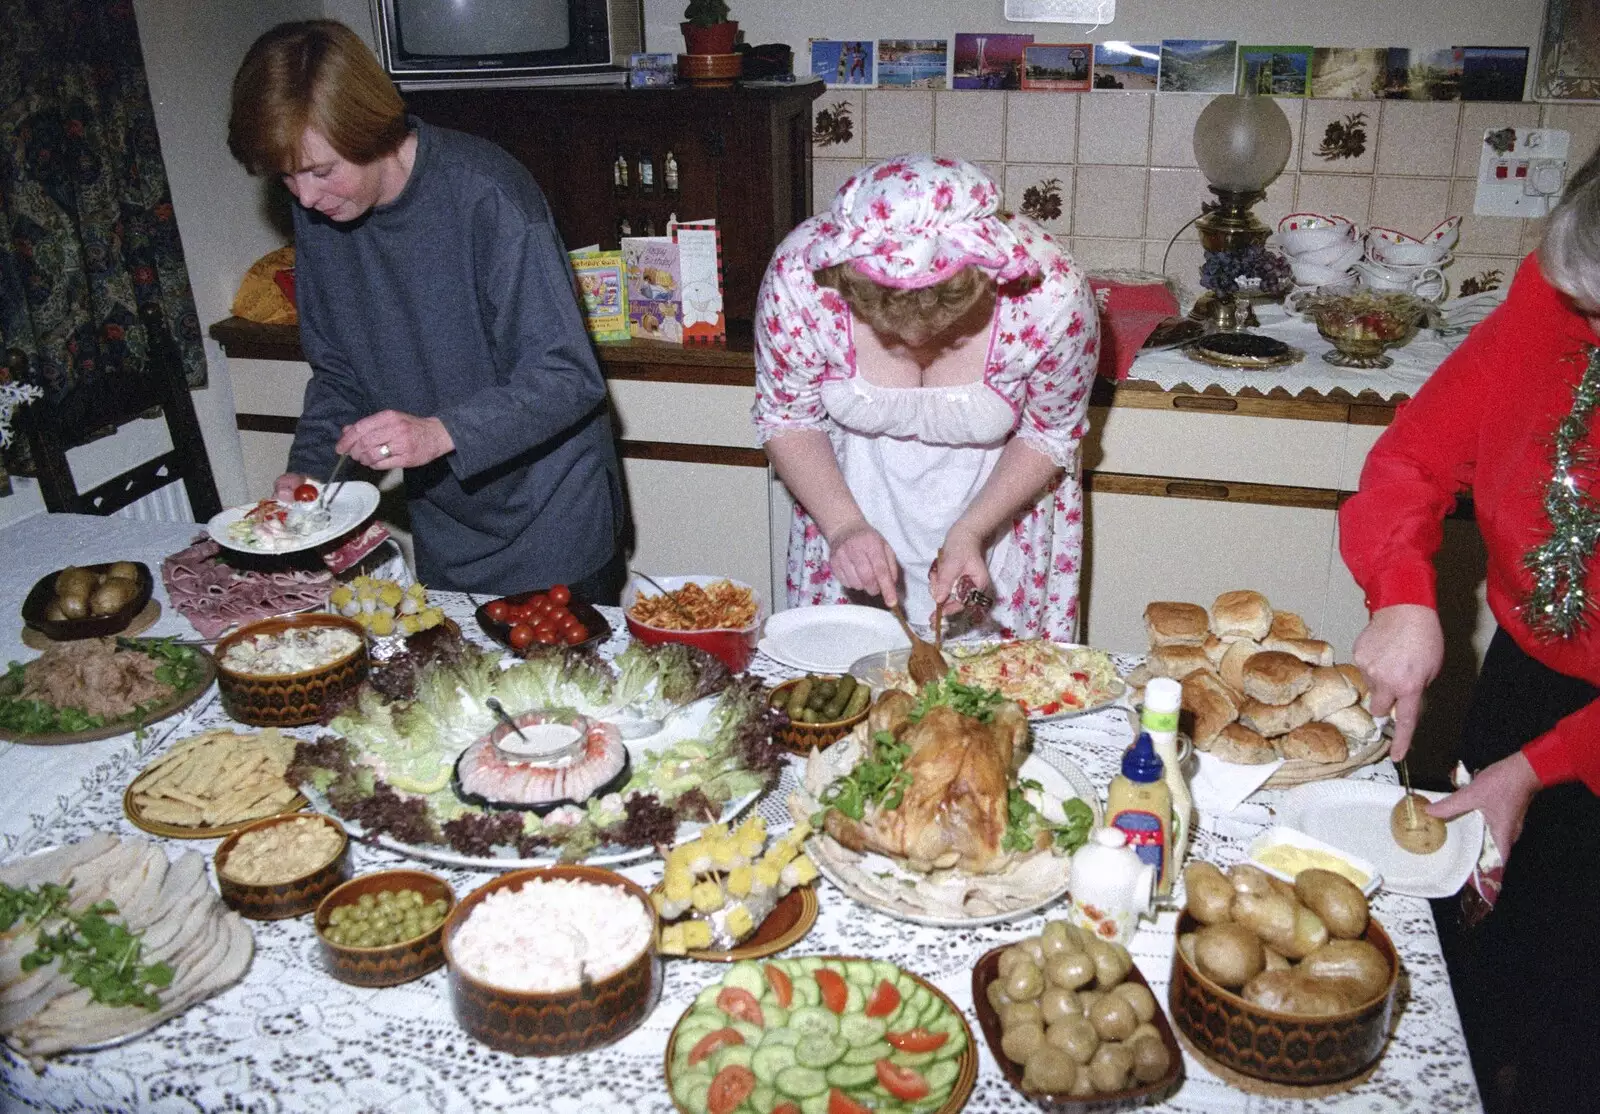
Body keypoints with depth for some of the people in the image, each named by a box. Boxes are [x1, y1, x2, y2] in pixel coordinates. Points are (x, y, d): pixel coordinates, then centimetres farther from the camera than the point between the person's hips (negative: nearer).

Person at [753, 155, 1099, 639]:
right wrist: (844, 526, -25)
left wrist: (970, 531, -24)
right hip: (853, 507, 1)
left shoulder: (1049, 294, -30)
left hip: (998, 502, -1)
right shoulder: (800, 276, -28)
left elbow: (1050, 435, -12)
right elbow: (788, 420, -12)